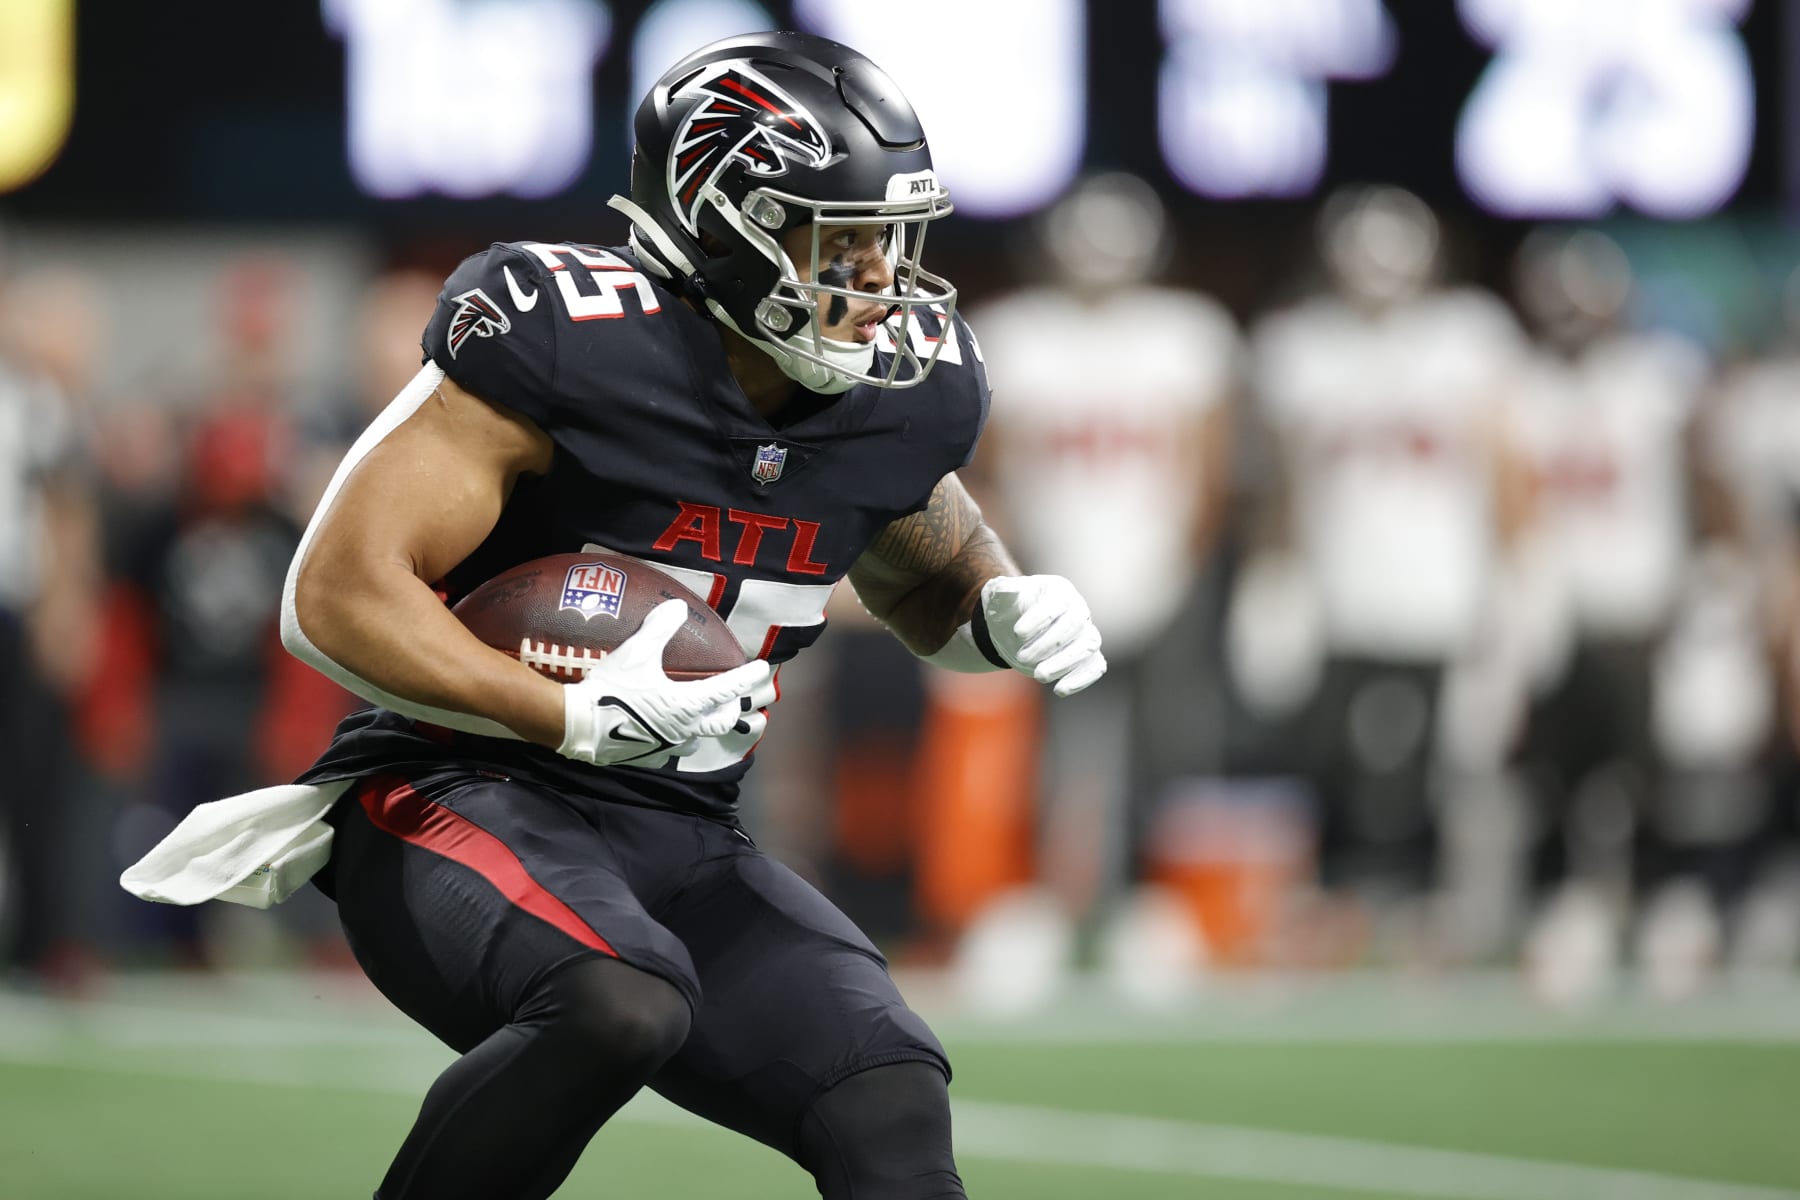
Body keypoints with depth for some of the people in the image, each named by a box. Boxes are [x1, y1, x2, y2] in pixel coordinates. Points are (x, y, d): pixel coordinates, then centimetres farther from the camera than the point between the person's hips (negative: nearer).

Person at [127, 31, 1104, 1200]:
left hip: (681, 840, 6)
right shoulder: (570, 344, -18)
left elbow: (926, 580, 25)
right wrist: (583, 717, -28)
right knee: (620, 1005, -37)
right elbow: (336, 599, -19)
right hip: (460, 797, -6)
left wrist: (1012, 612, 0)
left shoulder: (901, 394, 2)